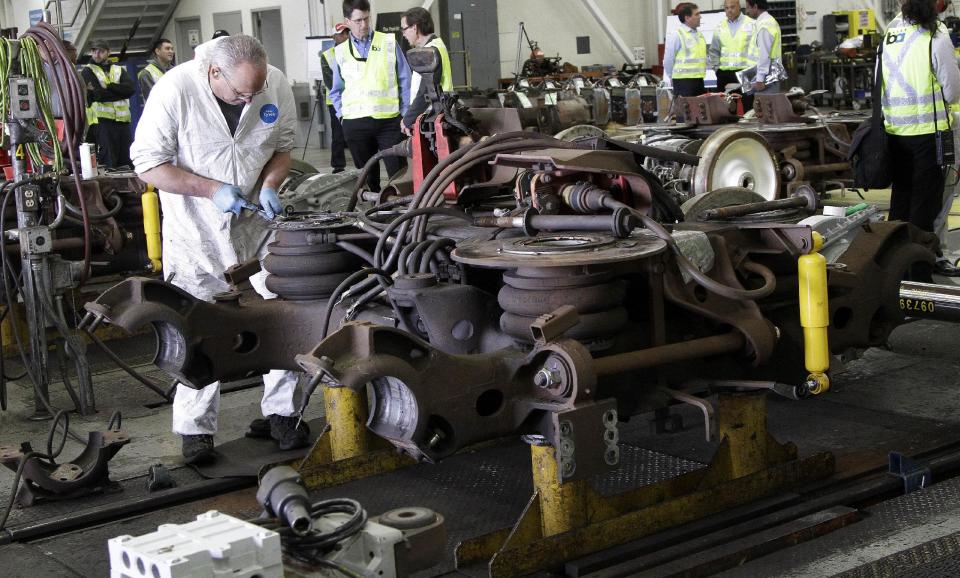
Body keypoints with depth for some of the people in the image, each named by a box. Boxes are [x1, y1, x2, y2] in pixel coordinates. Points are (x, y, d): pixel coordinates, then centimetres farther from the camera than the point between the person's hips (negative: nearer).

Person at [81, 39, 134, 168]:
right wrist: (119, 91, -6)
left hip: (123, 120, 4)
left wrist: (108, 87, -9)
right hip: (103, 122, -4)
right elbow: (94, 95, -10)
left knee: (125, 163, 6)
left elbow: (130, 88, -1)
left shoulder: (119, 70, 18)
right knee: (107, 163, -8)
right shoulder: (88, 71, 6)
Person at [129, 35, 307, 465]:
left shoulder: (276, 87, -9)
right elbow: (148, 165, -15)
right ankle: (196, 429, 12)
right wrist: (212, 190, -22)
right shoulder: (175, 89, -20)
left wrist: (269, 184, -12)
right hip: (195, 230, -3)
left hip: (256, 222, 3)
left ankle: (281, 411, 17)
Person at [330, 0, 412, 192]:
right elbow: (337, 90, 19)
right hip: (355, 123, 2)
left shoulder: (389, 43, 3)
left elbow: (405, 81, 4)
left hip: (389, 120, -2)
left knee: (398, 173, -4)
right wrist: (341, 114, 5)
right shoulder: (341, 52, 10)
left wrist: (406, 115, -1)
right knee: (367, 176, 10)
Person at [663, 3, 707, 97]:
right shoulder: (677, 35, -9)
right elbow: (668, 60, -6)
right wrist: (673, 78, 3)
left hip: (699, 80, 7)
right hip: (683, 81, -7)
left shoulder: (699, 35, 14)